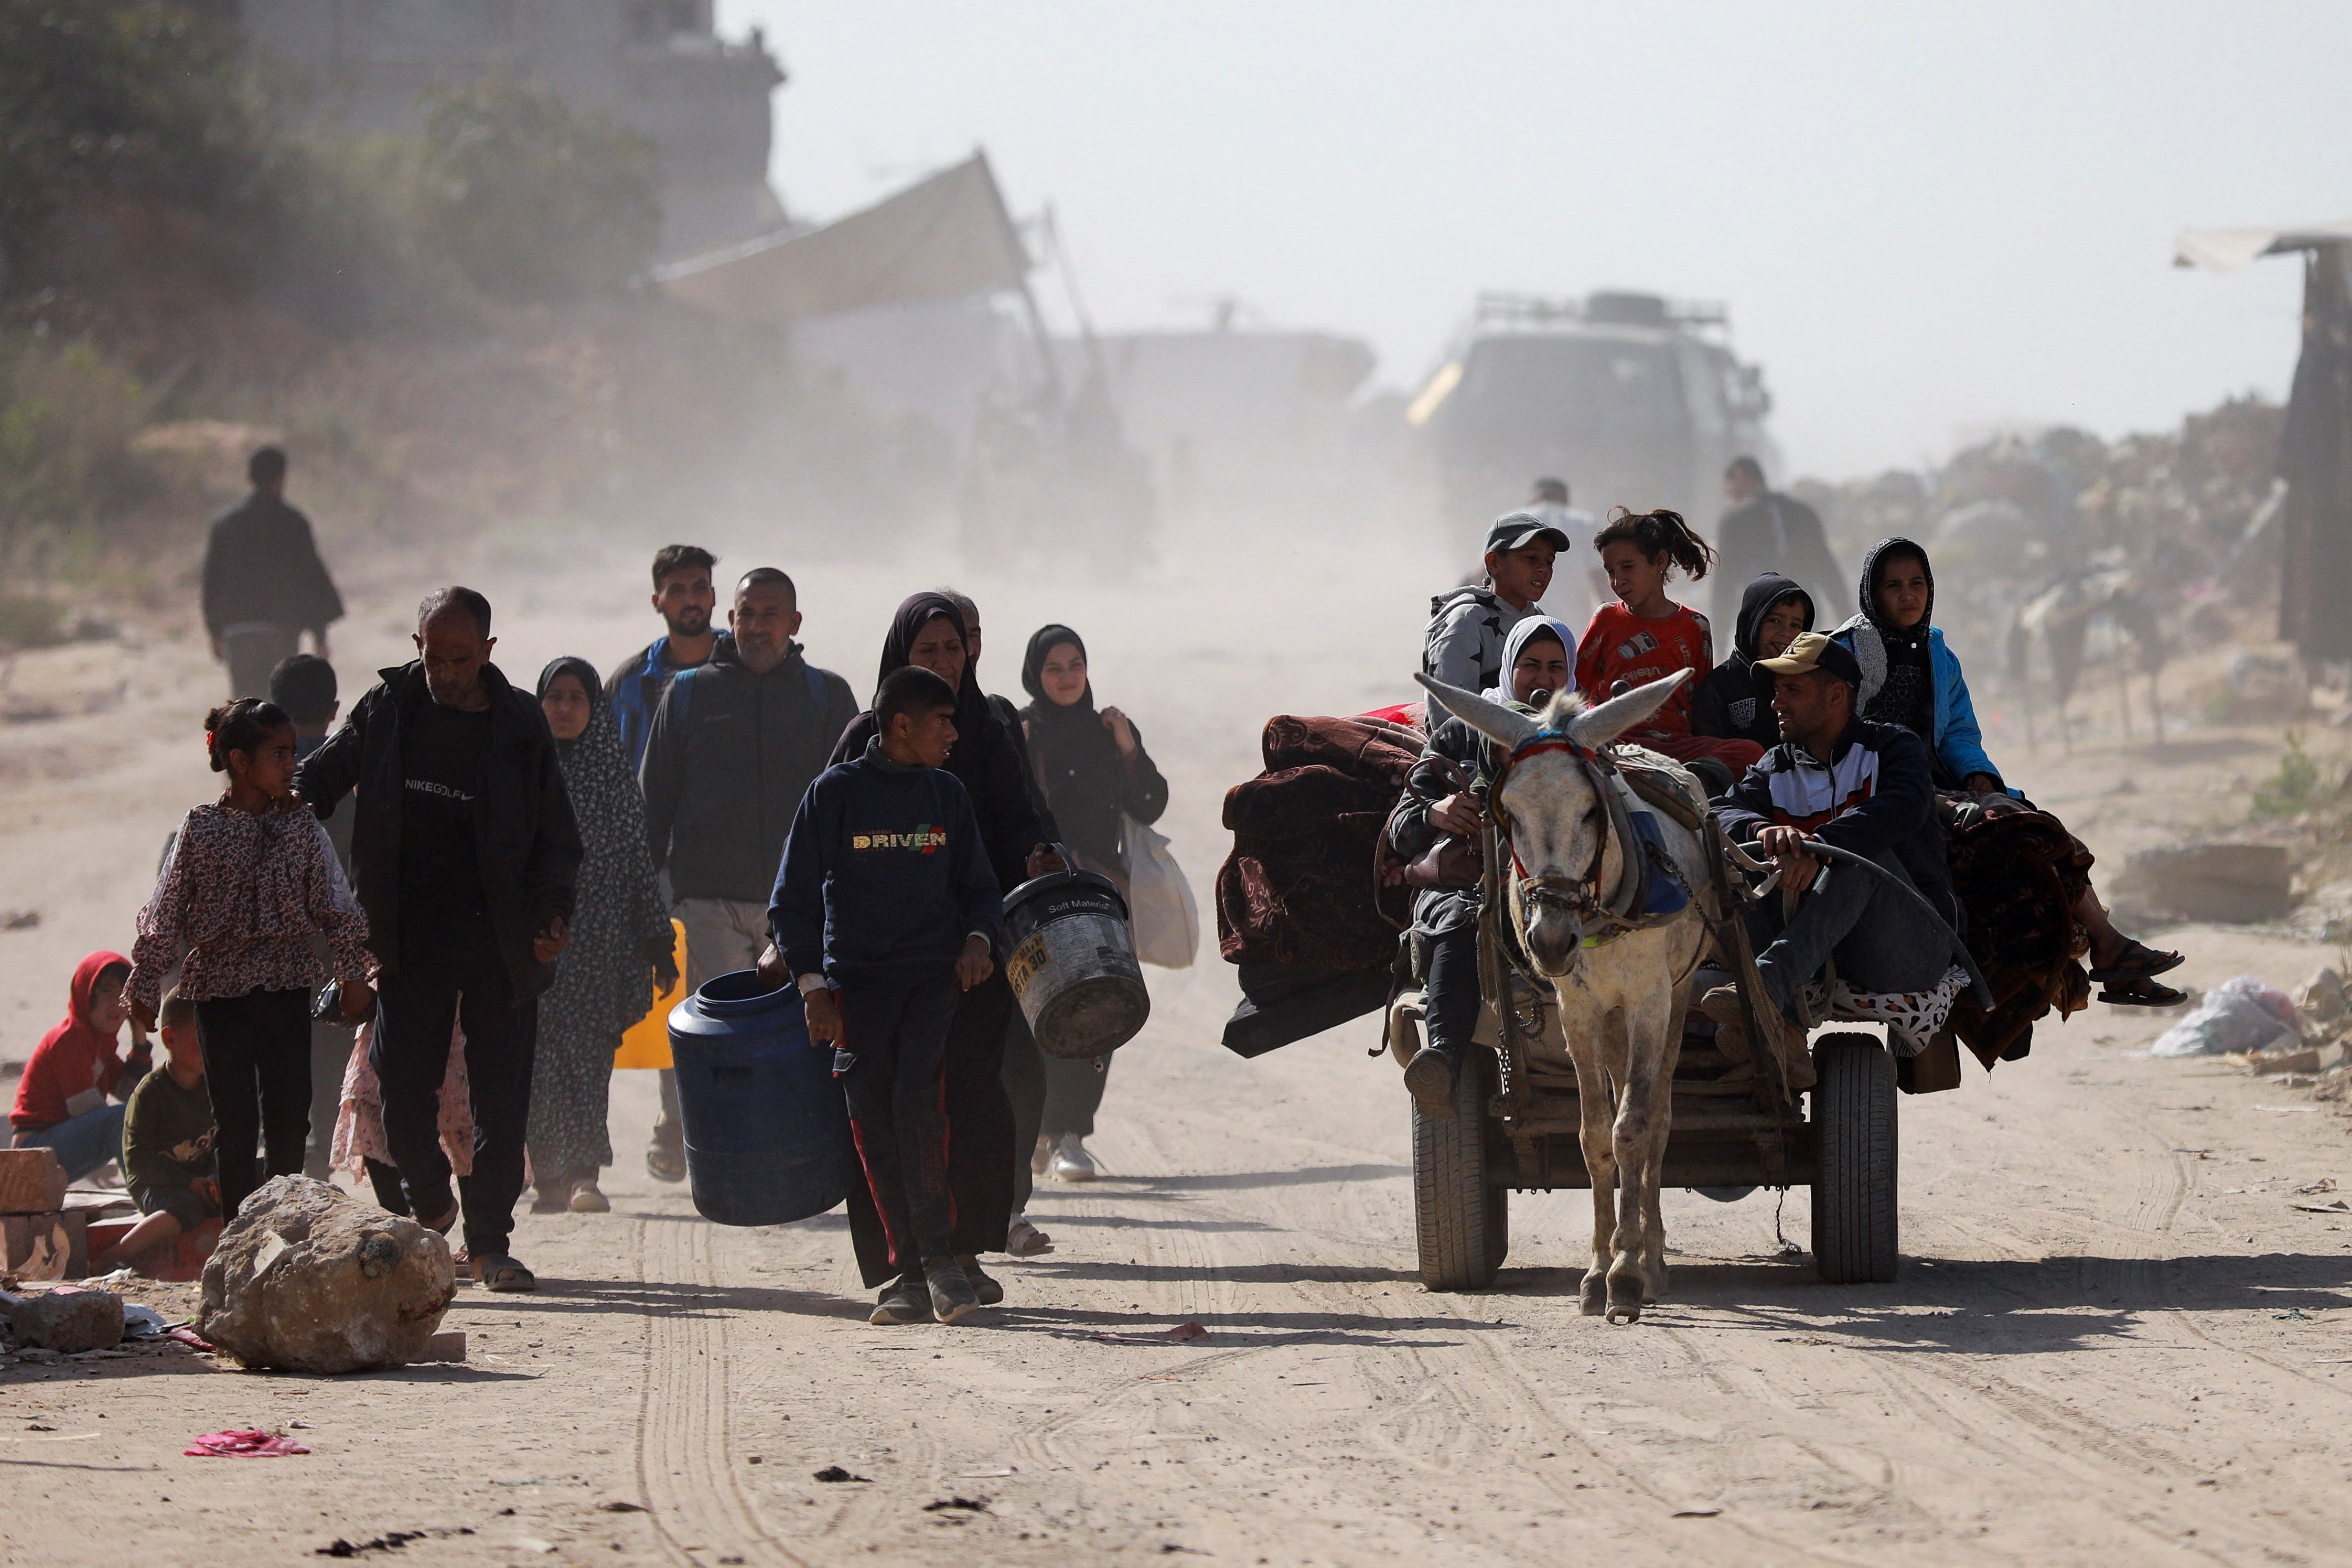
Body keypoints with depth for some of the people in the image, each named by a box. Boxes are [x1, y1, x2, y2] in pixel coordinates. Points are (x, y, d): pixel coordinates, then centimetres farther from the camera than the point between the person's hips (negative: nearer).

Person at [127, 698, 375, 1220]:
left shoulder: (302, 827, 3)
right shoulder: (201, 829, -3)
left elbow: (335, 905, 6)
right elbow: (165, 913, 1)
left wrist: (353, 974, 2)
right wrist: (145, 984, 2)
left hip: (288, 987, 2)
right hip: (220, 991, -2)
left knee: (290, 1118, 3)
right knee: (236, 1121, -1)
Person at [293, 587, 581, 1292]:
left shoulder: (519, 725, -1)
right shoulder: (387, 710, 1)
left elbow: (556, 838, 4)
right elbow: (316, 781, 13)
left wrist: (553, 913, -10)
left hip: (498, 940, -1)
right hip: (409, 937, 1)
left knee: (501, 1099, 0)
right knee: (401, 1088, 1)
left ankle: (489, 1239, 11)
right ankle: (428, 1203, 27)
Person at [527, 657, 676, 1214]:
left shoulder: (614, 776, 8)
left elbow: (640, 862, 10)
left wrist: (658, 944, 8)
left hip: (597, 936, 0)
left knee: (587, 1052, -8)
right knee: (544, 1055, -5)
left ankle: (582, 1174, -13)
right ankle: (553, 1177, -2)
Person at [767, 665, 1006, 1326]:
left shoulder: (946, 794, 10)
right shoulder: (836, 792, 0)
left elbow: (978, 885, 21)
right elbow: (794, 896, 3)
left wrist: (978, 938, 0)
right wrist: (812, 983, -5)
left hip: (935, 974, 1)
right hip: (857, 980, -1)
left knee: (917, 1100, -19)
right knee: (874, 1122, -4)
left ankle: (941, 1255, -12)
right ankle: (908, 1274, 3)